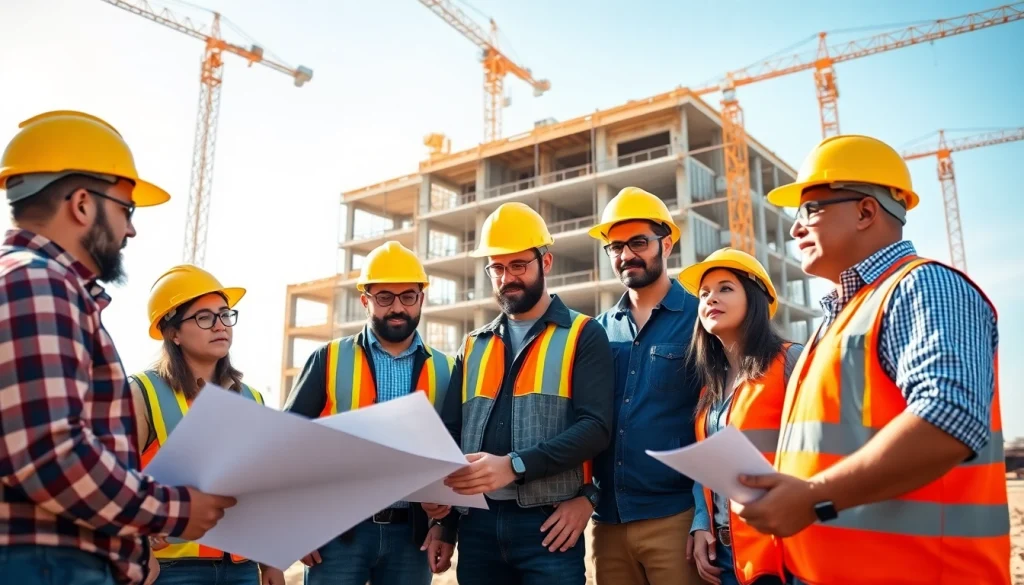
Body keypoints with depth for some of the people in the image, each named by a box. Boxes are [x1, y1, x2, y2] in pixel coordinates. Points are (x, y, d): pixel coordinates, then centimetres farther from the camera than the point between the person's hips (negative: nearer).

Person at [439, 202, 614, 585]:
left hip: (548, 524, -4)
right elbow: (450, 428, 11)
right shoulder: (474, 346, 13)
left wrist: (514, 465, -22)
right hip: (478, 523, 4)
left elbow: (594, 427, -11)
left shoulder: (582, 335, 1)